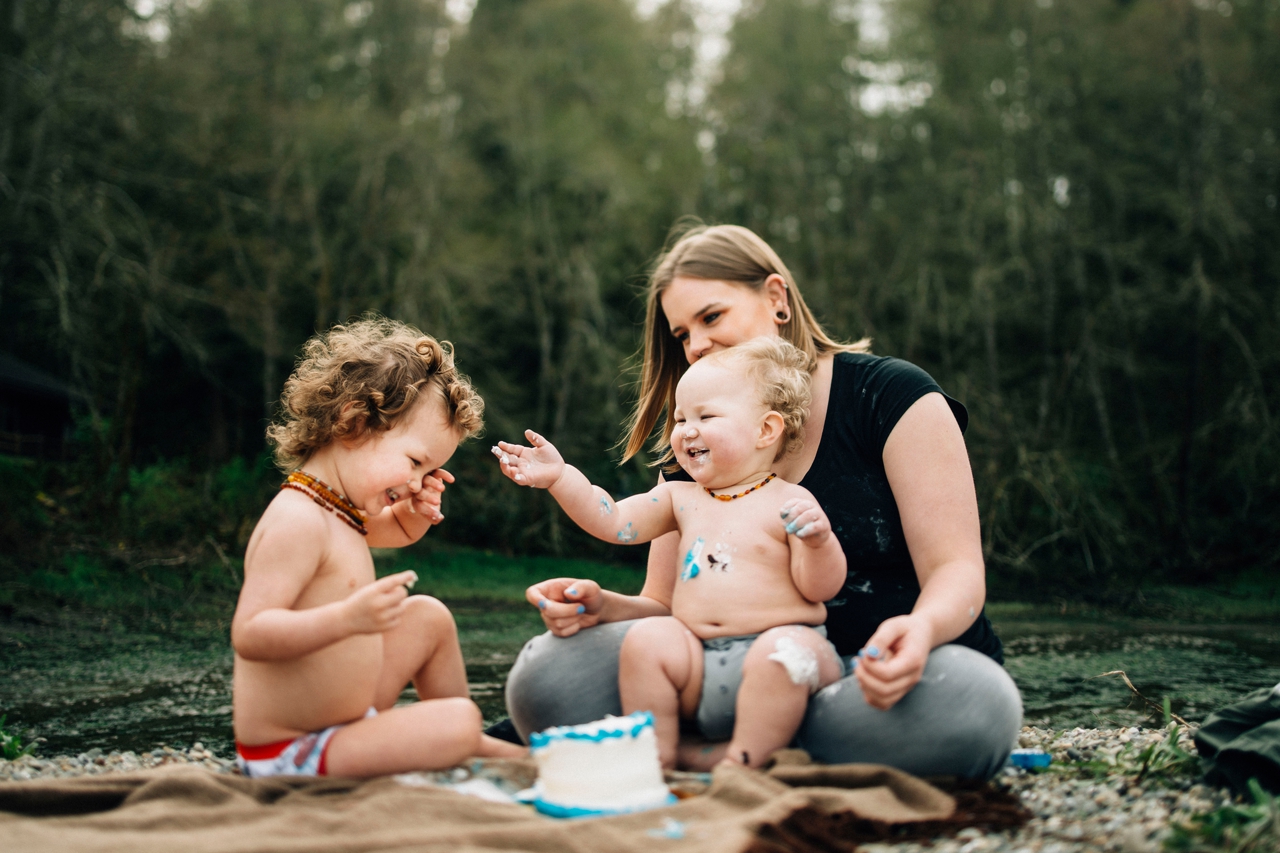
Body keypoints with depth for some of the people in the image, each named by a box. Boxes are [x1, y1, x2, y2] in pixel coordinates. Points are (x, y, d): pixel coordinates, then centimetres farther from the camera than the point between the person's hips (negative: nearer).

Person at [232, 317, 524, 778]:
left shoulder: (339, 511, 9)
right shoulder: (296, 522, -24)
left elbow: (392, 530, 31)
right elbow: (249, 634, -33)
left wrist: (416, 511, 8)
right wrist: (348, 617, -45)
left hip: (346, 718, 10)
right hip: (288, 754, -10)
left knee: (429, 616, 18)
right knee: (456, 723, -26)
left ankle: (475, 745, 29)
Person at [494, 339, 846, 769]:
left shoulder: (789, 503, 0)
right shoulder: (681, 498, 16)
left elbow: (820, 588, -5)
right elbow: (612, 521, 11)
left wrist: (818, 540, -24)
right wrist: (560, 477, 2)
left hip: (778, 641, -4)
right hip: (699, 659, 5)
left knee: (787, 651, -35)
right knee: (647, 637, -19)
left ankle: (743, 759, -23)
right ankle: (656, 756, -8)